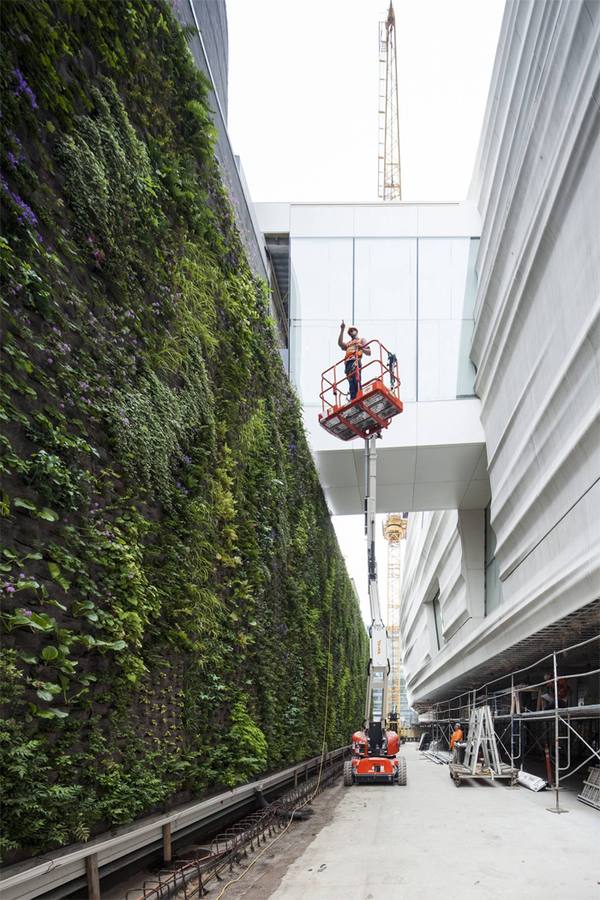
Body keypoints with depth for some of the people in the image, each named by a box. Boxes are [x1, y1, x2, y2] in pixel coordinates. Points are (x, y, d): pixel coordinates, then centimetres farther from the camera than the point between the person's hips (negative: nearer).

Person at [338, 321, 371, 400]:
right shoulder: (348, 343, 35)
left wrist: (361, 348, -8)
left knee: (356, 382, -20)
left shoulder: (361, 340, 24)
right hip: (348, 363, 5)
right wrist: (342, 330, 10)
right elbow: (340, 343, 11)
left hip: (355, 362, -5)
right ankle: (353, 400, -15)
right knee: (351, 383, -7)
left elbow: (369, 353, 13)